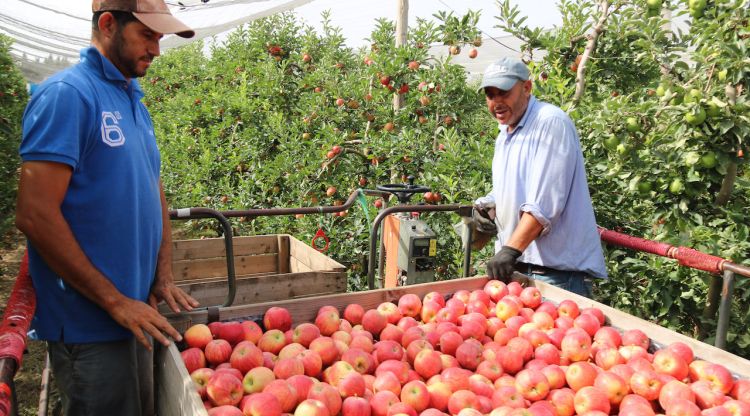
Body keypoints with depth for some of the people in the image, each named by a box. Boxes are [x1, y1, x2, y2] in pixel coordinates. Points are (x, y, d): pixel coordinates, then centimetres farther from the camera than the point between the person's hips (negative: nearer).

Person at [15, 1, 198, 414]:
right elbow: (34, 214, -20)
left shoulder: (135, 103, 11)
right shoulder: (67, 94, -14)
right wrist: (115, 301, -18)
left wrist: (163, 278, 5)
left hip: (135, 314, 8)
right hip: (88, 323, -8)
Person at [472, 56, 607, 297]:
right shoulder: (504, 135, 17)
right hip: (515, 264, 8)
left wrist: (511, 249, -25)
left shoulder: (550, 122, -12)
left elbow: (545, 203, -21)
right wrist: (485, 207, 3)